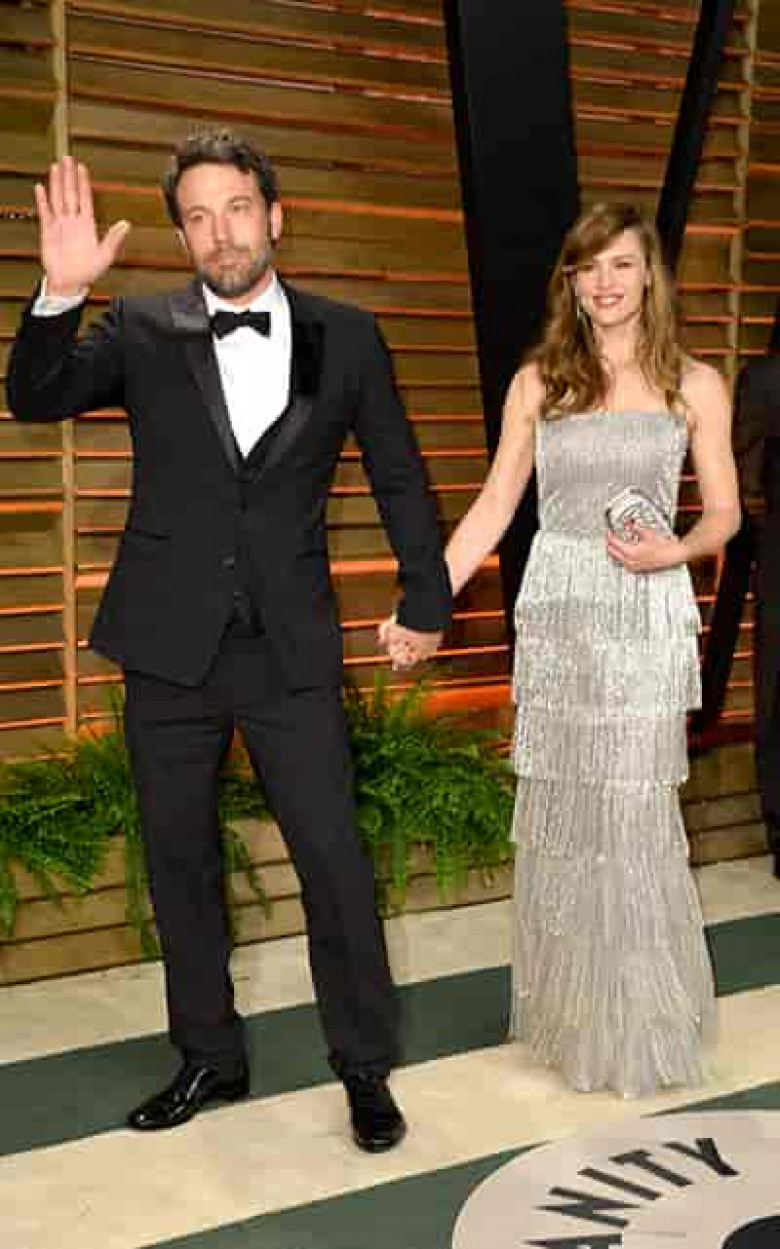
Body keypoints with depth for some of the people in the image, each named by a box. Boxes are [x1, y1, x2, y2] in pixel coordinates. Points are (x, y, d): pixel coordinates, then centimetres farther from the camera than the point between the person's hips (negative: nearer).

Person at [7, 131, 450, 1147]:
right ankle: (210, 1059, 31)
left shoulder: (346, 337, 2)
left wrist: (426, 603, 12)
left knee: (335, 860, 1)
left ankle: (366, 1066, 21)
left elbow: (400, 478, 10)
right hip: (171, 646, 2)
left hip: (291, 648, -1)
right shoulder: (141, 331, 1)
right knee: (179, 863, 12)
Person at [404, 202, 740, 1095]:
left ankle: (638, 1019, 20)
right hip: (555, 612, 2)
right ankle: (566, 1009, 25)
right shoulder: (537, 381, 5)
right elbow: (494, 506, 5)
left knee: (633, 814, 0)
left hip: (647, 619, -2)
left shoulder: (695, 385, 2)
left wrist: (674, 551, -15)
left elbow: (724, 513, 6)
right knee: (557, 811, 7)